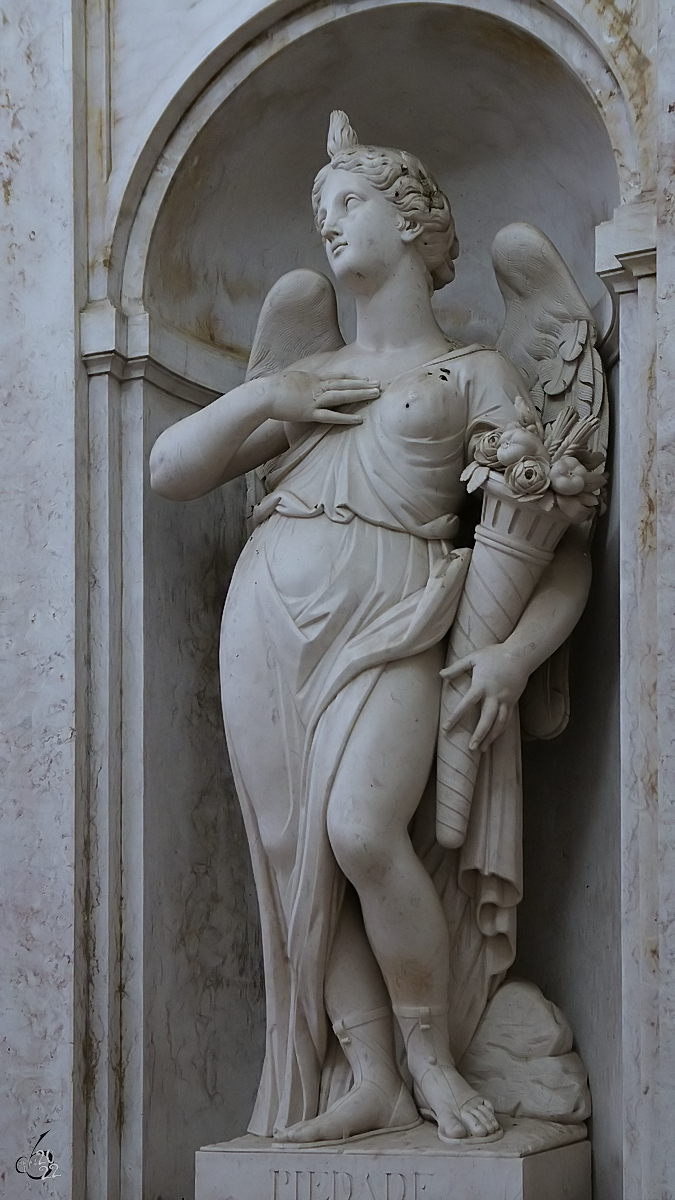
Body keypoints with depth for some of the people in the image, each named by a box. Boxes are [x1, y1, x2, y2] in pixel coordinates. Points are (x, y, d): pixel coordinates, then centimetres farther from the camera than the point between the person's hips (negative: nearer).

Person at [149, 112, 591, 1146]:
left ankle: (431, 1059, -9)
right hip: (269, 615, 5)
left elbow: (563, 543, 4)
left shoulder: (475, 377, 11)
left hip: (390, 617, -5)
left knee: (361, 829, -25)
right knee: (294, 848, -6)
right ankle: (369, 1081, -4)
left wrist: (518, 653, -12)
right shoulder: (305, 377, 26)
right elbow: (168, 469, 21)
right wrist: (265, 398, 7)